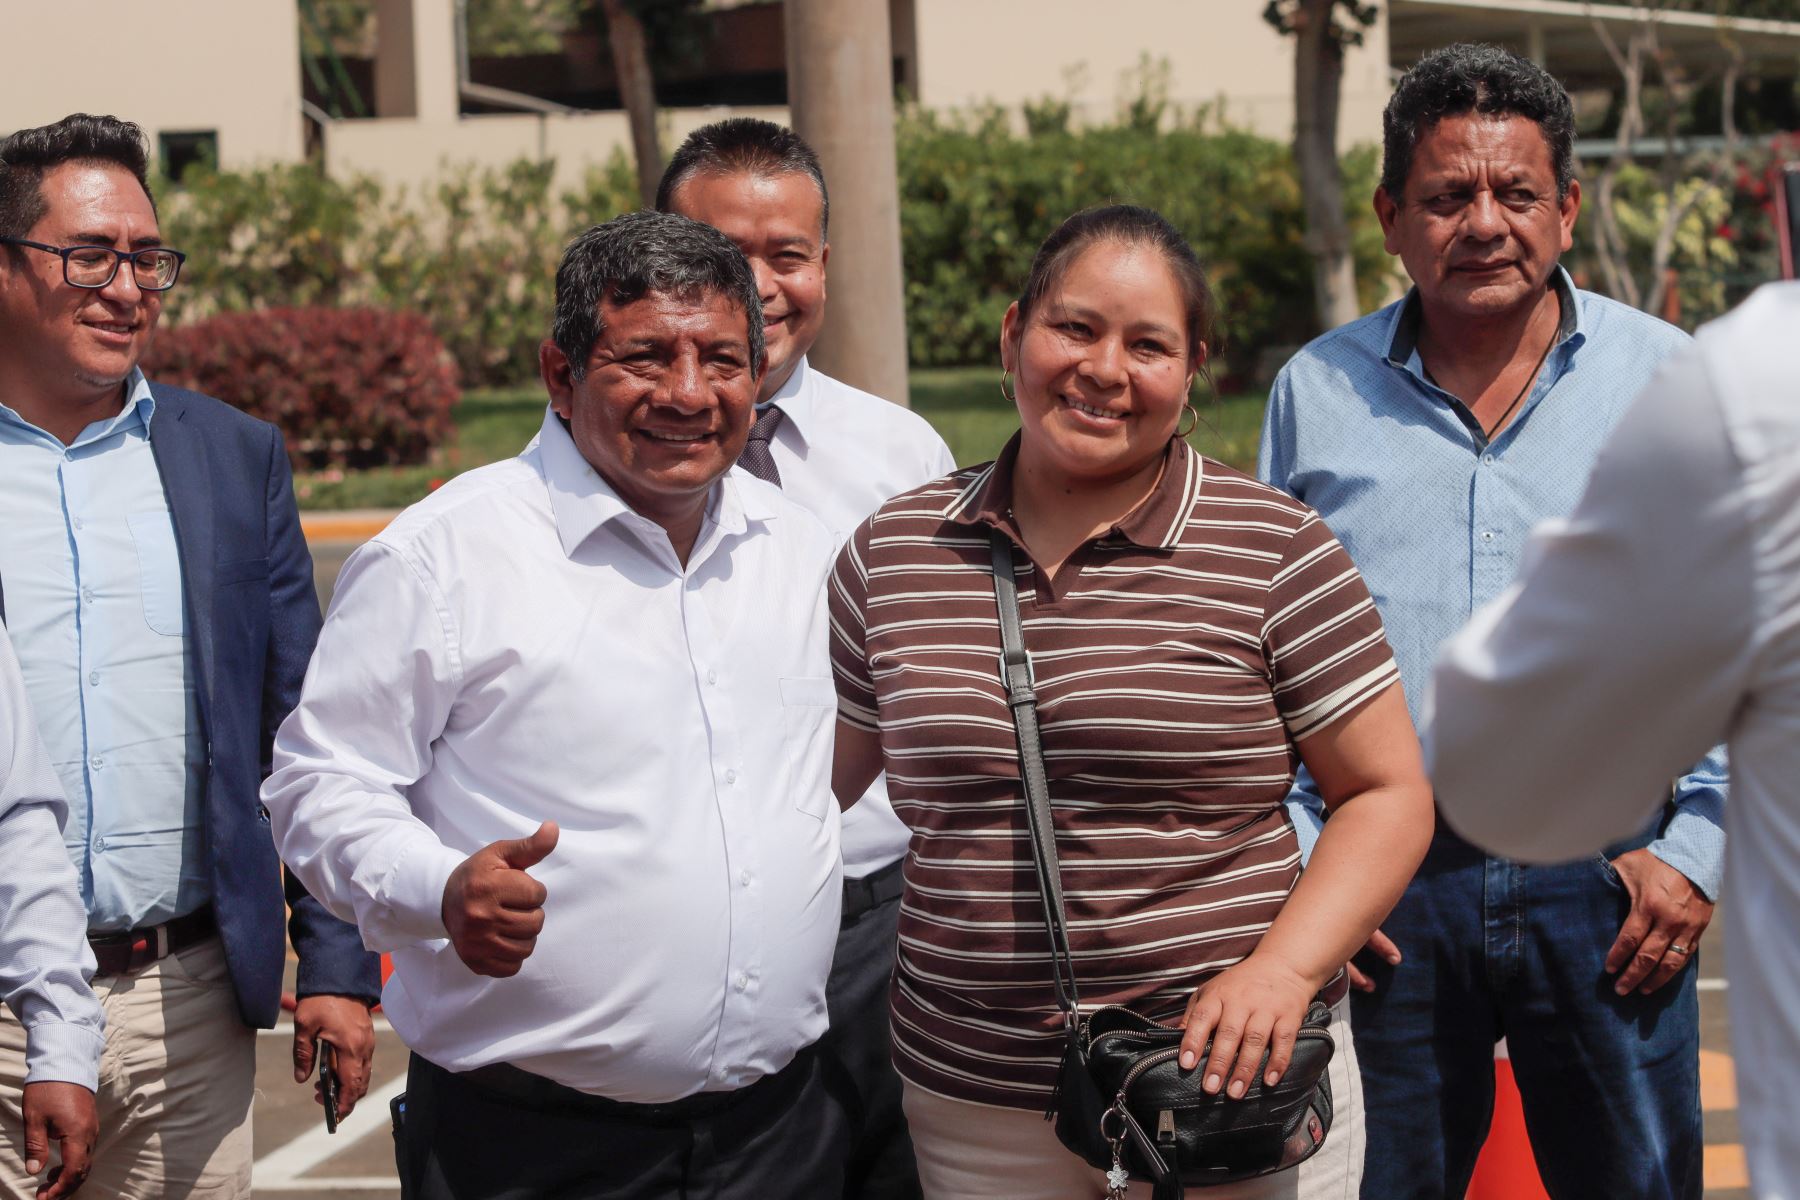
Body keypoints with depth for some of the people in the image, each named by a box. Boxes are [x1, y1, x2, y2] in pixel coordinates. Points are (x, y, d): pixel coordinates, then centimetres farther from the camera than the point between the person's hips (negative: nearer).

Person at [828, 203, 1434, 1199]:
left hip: (1227, 1075, -2)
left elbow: (1388, 795, -2)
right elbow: (826, 779, 14)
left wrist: (1283, 969, -15)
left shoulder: (1272, 547, -3)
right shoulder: (894, 549, 5)